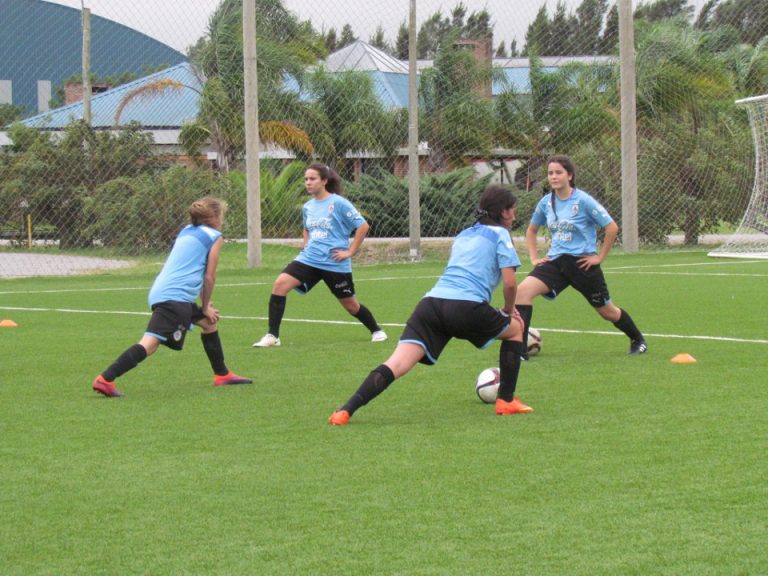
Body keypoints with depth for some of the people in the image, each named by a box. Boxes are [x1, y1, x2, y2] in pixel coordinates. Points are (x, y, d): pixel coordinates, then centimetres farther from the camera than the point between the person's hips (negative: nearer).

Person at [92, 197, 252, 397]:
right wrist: (206, 307, 14)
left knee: (209, 322, 27)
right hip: (175, 297, -9)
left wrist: (205, 305, 28)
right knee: (150, 343, -18)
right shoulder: (215, 237, 4)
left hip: (160, 291, 9)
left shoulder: (186, 231, 25)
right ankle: (105, 379, -30)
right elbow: (209, 277, 2)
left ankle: (222, 375, 36)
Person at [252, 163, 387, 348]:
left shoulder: (338, 203, -10)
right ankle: (272, 336, -14)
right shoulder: (308, 206, 9)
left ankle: (376, 331, 36)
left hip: (334, 263, -5)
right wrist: (306, 245, 12)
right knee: (280, 284, -17)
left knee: (350, 305, 8)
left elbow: (363, 226, -10)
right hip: (309, 259, 5)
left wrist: (350, 252, -11)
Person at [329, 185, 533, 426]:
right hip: (467, 307, -5)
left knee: (396, 364, -10)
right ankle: (506, 401, 23)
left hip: (432, 300, 5)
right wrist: (508, 310, 22)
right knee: (515, 329, 25)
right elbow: (510, 283, 1)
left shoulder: (463, 235, 31)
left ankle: (346, 411, -30)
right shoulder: (499, 234, 11)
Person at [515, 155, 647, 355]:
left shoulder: (583, 201, -13)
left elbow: (612, 228, -11)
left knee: (606, 310, 10)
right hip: (555, 261, 4)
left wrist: (600, 256, -9)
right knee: (523, 290, -21)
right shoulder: (546, 202, 2)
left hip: (582, 262, -4)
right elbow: (531, 230, 20)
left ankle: (638, 340, 38)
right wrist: (534, 257, 9)